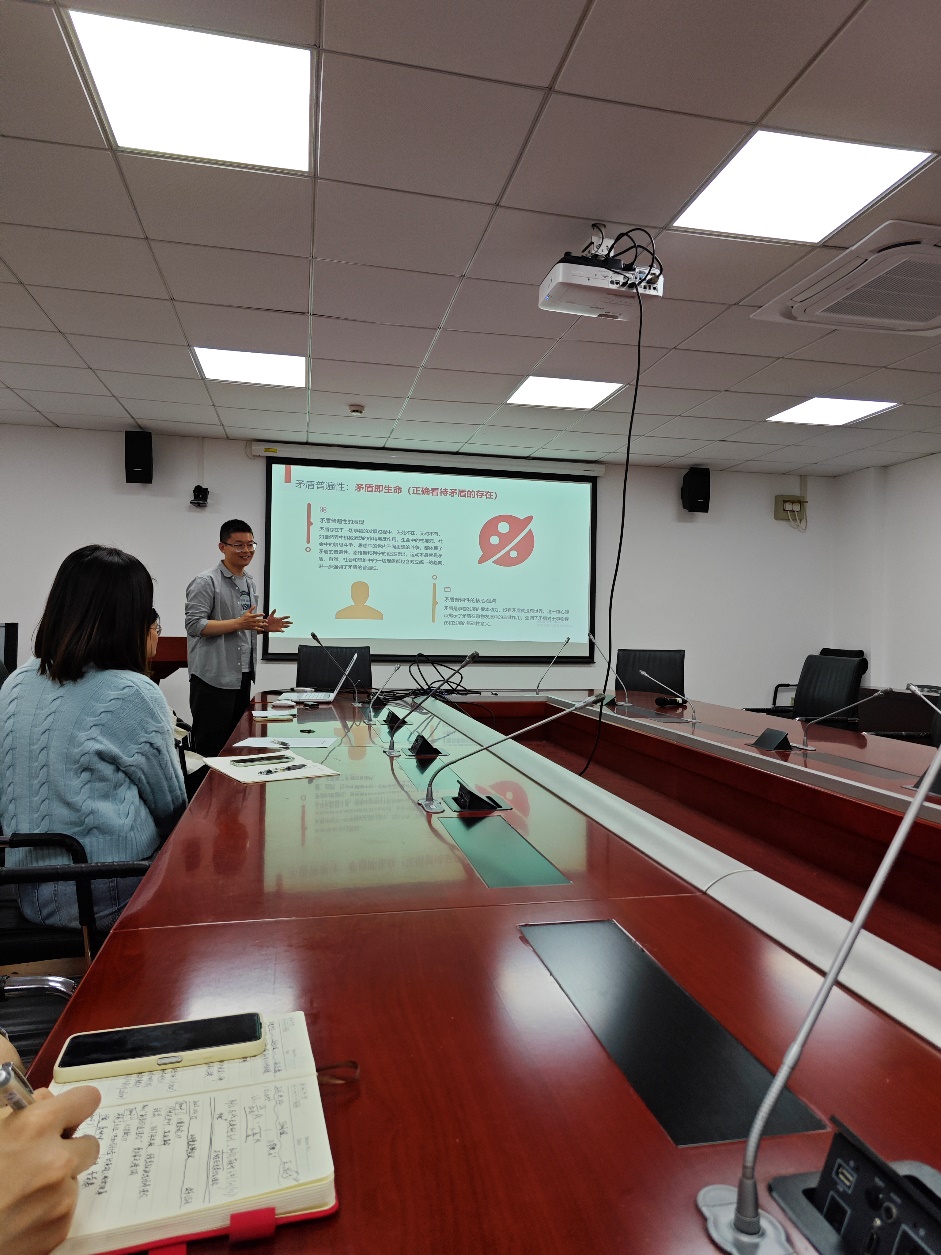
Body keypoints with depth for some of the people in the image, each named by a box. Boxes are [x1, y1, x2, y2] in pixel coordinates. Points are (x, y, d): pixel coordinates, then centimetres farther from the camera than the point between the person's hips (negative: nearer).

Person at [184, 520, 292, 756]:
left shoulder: (250, 582, 16)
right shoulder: (206, 582, -9)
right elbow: (194, 625, -17)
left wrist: (264, 626, 5)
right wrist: (239, 623, -22)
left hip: (242, 675, 8)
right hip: (213, 677, -8)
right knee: (209, 746, -2)